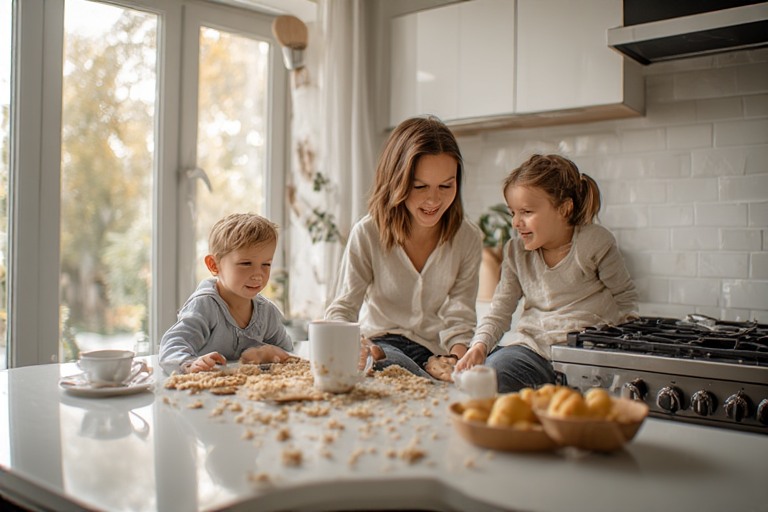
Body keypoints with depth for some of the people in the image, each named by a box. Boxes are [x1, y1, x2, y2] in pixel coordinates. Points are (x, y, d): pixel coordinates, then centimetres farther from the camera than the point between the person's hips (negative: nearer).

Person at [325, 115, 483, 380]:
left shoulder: (468, 238, -4)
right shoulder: (368, 233, -10)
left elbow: (459, 317, -2)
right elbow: (341, 309, -10)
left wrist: (457, 357, -24)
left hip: (434, 351, 1)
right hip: (380, 347, -1)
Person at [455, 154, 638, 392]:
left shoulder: (594, 241, -5)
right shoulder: (516, 252, 6)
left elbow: (625, 296, 8)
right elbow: (499, 312, 6)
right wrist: (479, 346, -13)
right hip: (531, 349, 3)